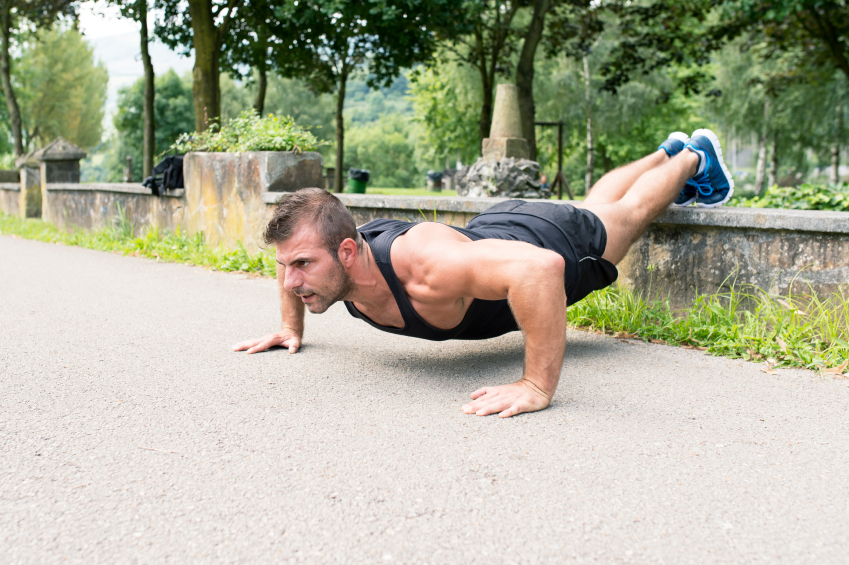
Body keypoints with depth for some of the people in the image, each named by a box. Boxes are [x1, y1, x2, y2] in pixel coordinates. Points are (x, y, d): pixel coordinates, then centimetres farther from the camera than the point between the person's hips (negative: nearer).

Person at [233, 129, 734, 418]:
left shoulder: (421, 265, -50)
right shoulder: (326, 255, -28)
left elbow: (542, 266, -62)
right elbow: (291, 242, -2)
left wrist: (538, 387, -60)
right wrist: (291, 327, -1)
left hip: (554, 244, -6)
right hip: (490, 230, 6)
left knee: (629, 211, 26)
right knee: (595, 202, 35)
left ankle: (694, 159, 56)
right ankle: (666, 152, 63)